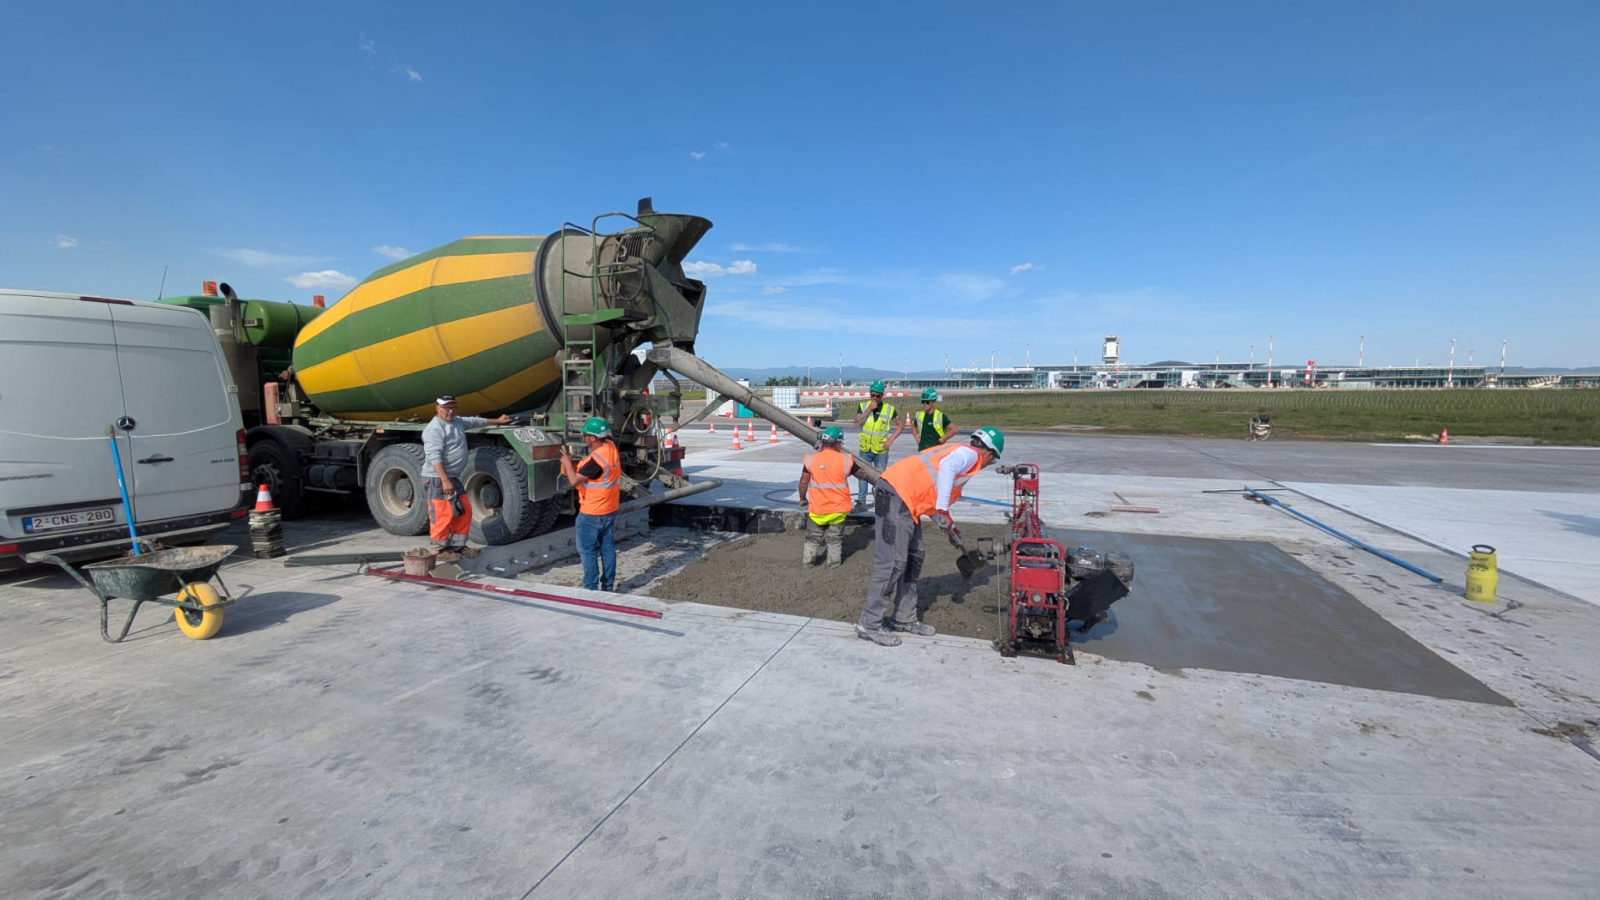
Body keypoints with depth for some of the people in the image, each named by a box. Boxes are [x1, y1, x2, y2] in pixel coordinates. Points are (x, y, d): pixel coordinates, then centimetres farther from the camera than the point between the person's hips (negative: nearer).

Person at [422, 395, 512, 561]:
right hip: (437, 479, -10)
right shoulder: (434, 429, -17)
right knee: (443, 516, -6)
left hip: (454, 478, 10)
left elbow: (475, 421, 32)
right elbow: (434, 457, -26)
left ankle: (457, 546, 24)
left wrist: (497, 421, 42)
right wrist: (444, 480, -32)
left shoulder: (458, 421, 12)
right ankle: (440, 550, 8)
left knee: (464, 511, 14)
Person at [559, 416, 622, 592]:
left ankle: (591, 588, 8)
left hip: (591, 513, -9)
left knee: (588, 551, 3)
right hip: (610, 510, 9)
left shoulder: (596, 459, -25)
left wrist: (567, 461, -6)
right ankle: (608, 586, 20)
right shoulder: (611, 448, -1)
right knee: (608, 549, 13)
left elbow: (574, 480, -19)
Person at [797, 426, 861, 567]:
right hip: (838, 508, 0)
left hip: (817, 509, 0)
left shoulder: (811, 459, -10)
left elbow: (803, 482, -3)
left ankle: (807, 560, 28)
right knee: (835, 538, 17)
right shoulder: (846, 460, -10)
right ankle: (834, 562, 25)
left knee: (813, 537, 19)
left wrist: (802, 499, 13)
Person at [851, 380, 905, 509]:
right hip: (865, 449, 1)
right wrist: (869, 409, -18)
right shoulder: (863, 406, -1)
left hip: (881, 450, -1)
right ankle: (861, 500, 16)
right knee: (862, 474, 7)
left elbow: (901, 424, 4)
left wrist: (891, 439, -6)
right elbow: (857, 424, -13)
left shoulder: (889, 409, -3)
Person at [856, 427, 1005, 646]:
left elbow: (930, 496, 26)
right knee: (892, 562, -8)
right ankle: (870, 624, -1)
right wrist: (943, 510, -25)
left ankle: (904, 619, 25)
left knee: (913, 559, 15)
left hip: (907, 501, 10)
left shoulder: (960, 452, 26)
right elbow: (947, 467, -26)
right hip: (895, 495, -10)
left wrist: (947, 524, 31)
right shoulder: (970, 453, -2)